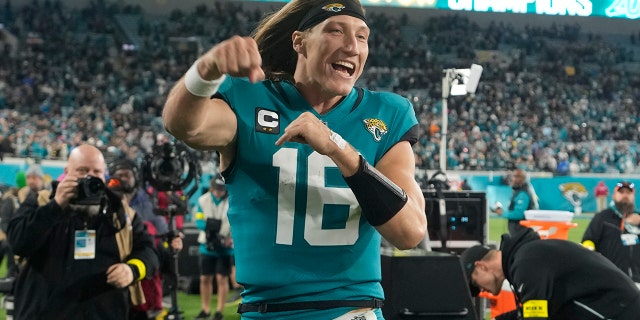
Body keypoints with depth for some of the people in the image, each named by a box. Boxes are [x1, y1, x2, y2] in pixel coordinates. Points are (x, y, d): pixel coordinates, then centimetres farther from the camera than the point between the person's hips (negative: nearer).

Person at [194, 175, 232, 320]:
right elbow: (198, 221, 0)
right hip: (207, 245, 3)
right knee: (205, 278, 8)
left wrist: (232, 239, -24)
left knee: (222, 278, -2)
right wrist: (207, 224, -23)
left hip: (225, 246, -3)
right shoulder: (203, 200, 0)